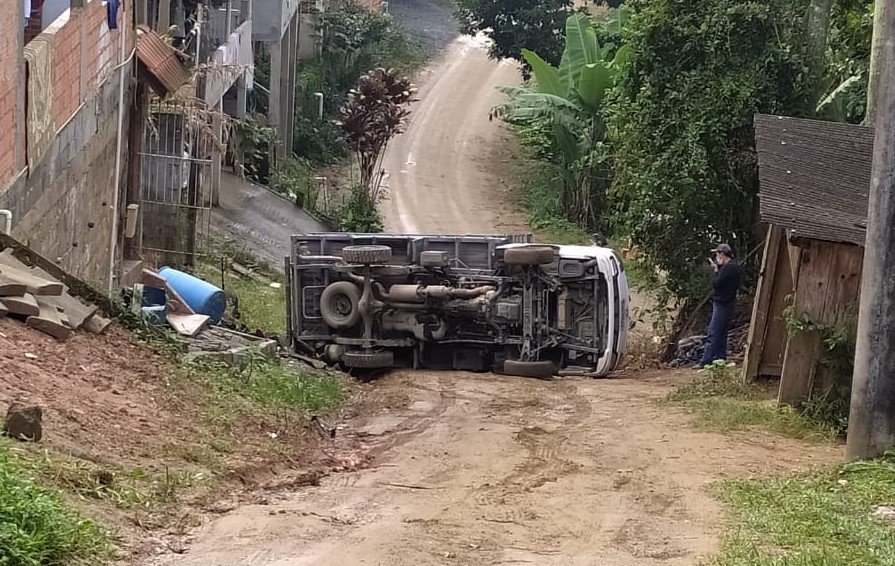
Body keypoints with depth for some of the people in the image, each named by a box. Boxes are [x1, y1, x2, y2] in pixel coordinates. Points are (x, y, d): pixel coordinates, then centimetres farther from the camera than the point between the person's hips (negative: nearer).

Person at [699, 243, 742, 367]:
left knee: (712, 335, -11)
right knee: (721, 334, 16)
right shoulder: (735, 266, 15)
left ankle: (706, 362, -13)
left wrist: (716, 271, -5)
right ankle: (721, 359, 20)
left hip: (721, 305, -11)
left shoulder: (728, 267, -18)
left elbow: (716, 284, -20)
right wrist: (718, 269, 6)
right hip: (726, 304, 11)